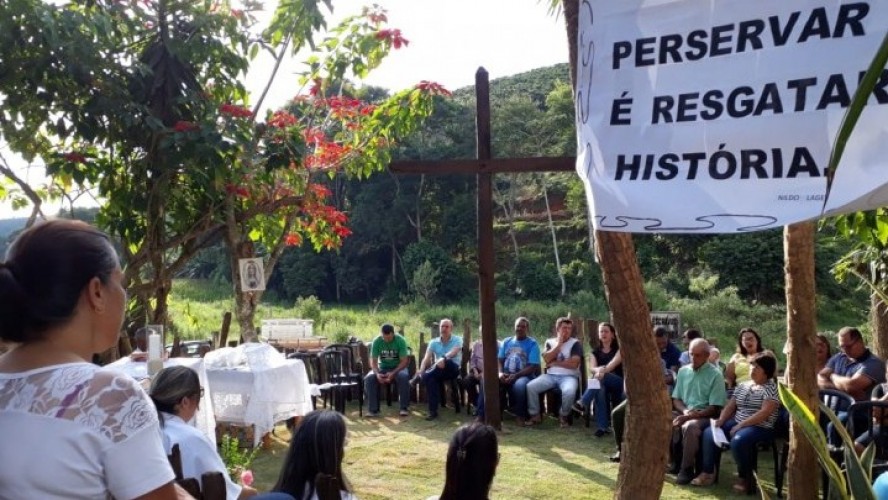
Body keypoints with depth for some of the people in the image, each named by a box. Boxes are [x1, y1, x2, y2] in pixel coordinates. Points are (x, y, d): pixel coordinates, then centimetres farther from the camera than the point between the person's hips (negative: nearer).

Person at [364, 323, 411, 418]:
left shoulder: (400, 340, -17)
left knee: (403, 377, -36)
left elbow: (404, 361, -18)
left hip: (398, 367, -2)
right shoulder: (376, 341, -11)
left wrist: (393, 373, -32)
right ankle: (373, 409, -21)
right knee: (369, 378, -27)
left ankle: (404, 407, -22)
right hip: (382, 367, 2)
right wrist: (377, 373, -30)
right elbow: (373, 361, -10)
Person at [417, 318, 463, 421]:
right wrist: (421, 370, -21)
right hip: (438, 372, 3)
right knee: (430, 378, -33)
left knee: (447, 362, -39)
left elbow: (453, 352, -20)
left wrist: (444, 358, -42)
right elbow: (426, 358, -1)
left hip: (453, 369, -3)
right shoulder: (434, 342, 12)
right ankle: (433, 411, -29)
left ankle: (417, 379, -31)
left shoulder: (457, 340, 1)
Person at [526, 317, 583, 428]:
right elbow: (547, 359, -6)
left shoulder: (575, 343, 3)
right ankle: (535, 415, -3)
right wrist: (559, 343, -7)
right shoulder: (550, 342, 13)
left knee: (569, 391, -37)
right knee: (530, 386, -21)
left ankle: (563, 416, -8)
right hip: (550, 375, 3)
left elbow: (574, 364, -11)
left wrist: (555, 363, -5)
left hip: (569, 376, -3)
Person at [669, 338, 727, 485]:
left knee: (689, 427, -38)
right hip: (684, 413, 5)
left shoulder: (715, 375, -6)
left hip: (705, 416, -5)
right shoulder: (683, 371, 10)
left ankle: (687, 469, -19)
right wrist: (685, 411, -10)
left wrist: (691, 416, -22)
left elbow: (714, 408, -11)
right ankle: (676, 461, -6)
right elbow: (676, 399, 13)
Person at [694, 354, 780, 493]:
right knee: (709, 433, -10)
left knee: (738, 440, -35)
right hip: (737, 423, 7)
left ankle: (745, 477, -13)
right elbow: (730, 406, 14)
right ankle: (708, 472, -6)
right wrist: (720, 421, -5)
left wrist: (740, 425, -21)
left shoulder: (772, 388, -7)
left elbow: (764, 413, -19)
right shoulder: (742, 385, 15)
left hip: (761, 428, -7)